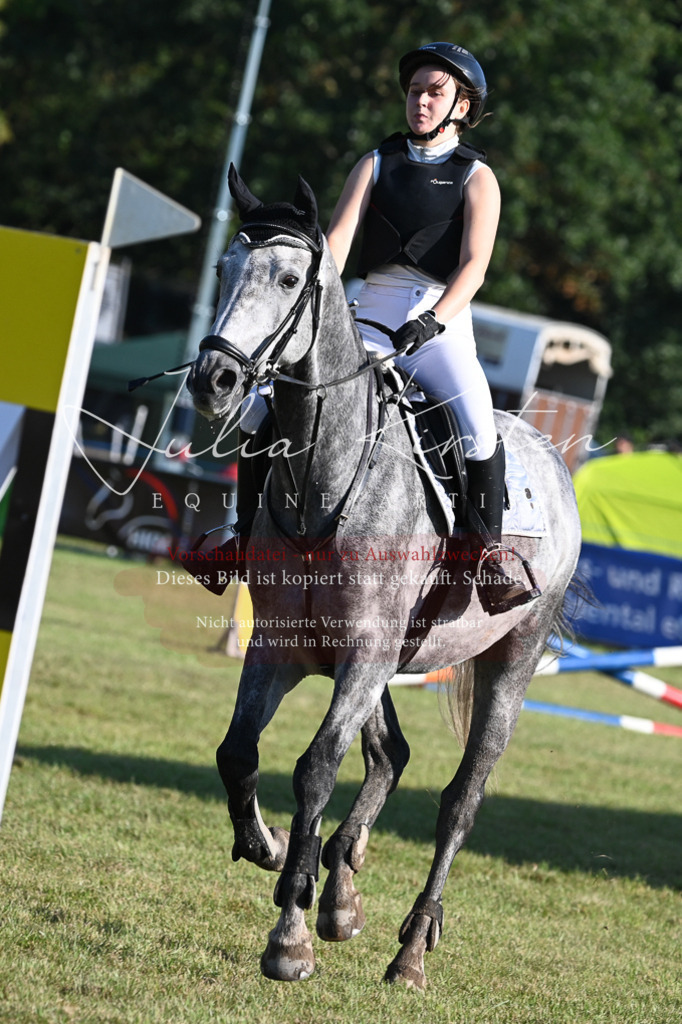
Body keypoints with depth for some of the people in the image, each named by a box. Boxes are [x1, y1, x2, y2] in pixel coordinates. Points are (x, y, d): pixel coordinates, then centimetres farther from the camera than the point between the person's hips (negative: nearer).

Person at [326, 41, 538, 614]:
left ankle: (490, 559, -16)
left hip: (443, 323, -3)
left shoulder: (477, 177, 4)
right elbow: (338, 239, 1)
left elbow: (474, 265, -9)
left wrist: (433, 321, -26)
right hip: (372, 318, 3)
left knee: (477, 423, -27)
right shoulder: (376, 164, 12)